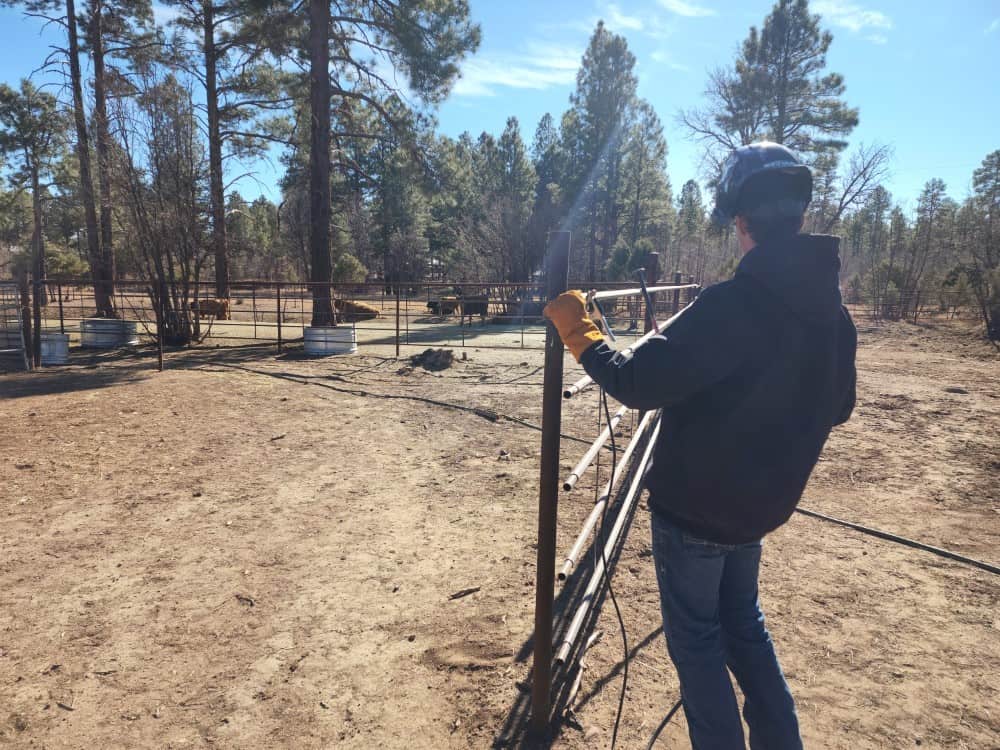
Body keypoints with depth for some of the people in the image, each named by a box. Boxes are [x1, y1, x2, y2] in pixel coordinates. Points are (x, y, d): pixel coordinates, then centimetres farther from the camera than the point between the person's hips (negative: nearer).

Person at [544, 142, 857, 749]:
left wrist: (579, 332, -12)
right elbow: (839, 407, 11)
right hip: (758, 505, 7)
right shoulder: (834, 313, -1)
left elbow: (637, 385, -27)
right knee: (744, 625, 26)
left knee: (697, 638, 13)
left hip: (693, 505, -7)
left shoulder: (731, 305, -27)